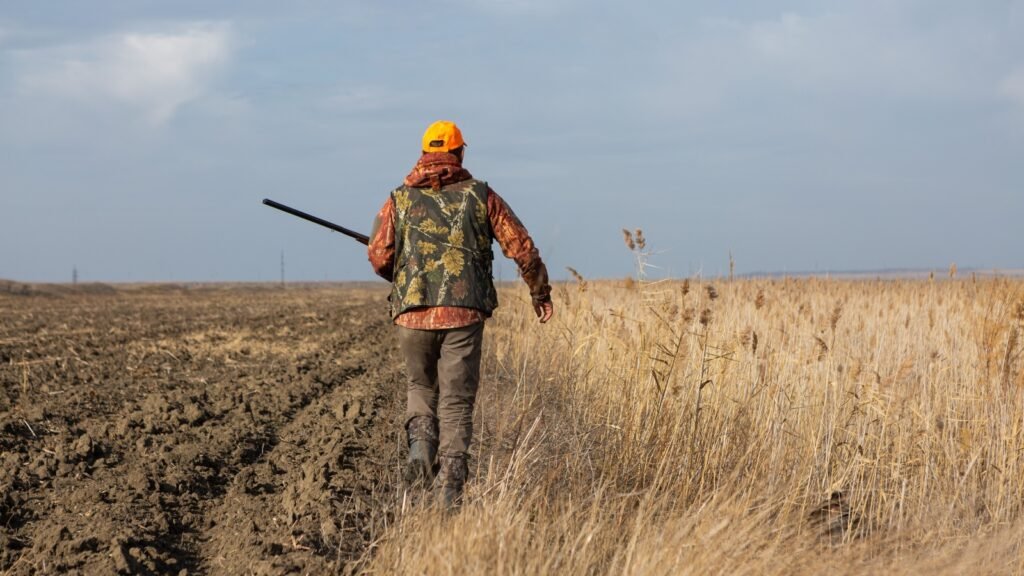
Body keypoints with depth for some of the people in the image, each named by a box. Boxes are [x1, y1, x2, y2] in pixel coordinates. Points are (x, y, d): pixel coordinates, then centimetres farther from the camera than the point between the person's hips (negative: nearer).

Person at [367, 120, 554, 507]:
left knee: (421, 386, 23)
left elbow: (379, 257, 1)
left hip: (413, 312, 1)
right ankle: (451, 483, -8)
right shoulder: (481, 196, 6)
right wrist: (540, 293, 18)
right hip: (464, 314, -1)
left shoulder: (400, 199, 7)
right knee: (456, 399, 4)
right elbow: (522, 247, 4)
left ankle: (421, 442, -4)